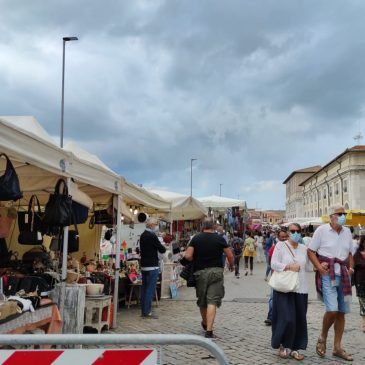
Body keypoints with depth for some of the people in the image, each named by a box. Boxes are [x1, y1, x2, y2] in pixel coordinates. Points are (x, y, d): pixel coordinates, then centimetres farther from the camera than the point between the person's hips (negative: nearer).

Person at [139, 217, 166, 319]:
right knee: (150, 289, -4)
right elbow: (162, 250, -14)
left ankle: (144, 311, 17)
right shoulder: (152, 236, -16)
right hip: (152, 266, -9)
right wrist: (164, 247, 9)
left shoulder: (143, 235, 11)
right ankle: (147, 312, -2)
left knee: (144, 288, 12)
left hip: (144, 265, 9)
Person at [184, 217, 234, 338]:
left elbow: (188, 256, -7)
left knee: (202, 300, 17)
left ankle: (205, 323, 39)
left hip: (200, 272, 2)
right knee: (212, 301, -5)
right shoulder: (220, 239, -2)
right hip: (216, 271, -2)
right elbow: (230, 255, -1)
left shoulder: (196, 238, 0)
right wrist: (231, 265, 19)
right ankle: (209, 331, -12)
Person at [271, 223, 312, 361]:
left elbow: (308, 267, 16)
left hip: (301, 288, 5)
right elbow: (274, 264, -7)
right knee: (286, 318, -8)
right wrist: (289, 267, -17)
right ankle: (283, 346, 13)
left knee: (300, 319, 6)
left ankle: (294, 348, 20)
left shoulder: (304, 249, 12)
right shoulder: (280, 245, 0)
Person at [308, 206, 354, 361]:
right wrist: (319, 267, -15)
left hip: (343, 275, 6)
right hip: (327, 274, -6)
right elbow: (311, 251, -4)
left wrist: (351, 268, 6)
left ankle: (337, 348, 21)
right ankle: (322, 338, 10)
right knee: (332, 309, -17)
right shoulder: (321, 230, -5)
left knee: (341, 312, 9)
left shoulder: (347, 232, 11)